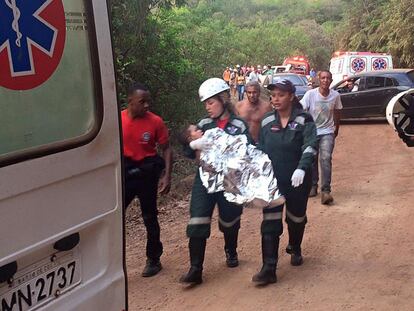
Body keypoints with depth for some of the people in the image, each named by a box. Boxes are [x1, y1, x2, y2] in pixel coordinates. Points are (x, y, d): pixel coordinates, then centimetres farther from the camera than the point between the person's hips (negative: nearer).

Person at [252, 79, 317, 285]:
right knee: (270, 222, -7)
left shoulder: (303, 120, -8)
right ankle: (269, 269, -7)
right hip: (272, 179, 2)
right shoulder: (267, 121, 4)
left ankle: (295, 250, 46)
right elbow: (260, 149, 12)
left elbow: (310, 147, -19)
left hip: (298, 180, -2)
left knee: (296, 217, 18)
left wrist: (301, 168, -34)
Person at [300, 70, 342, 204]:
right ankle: (313, 186, 28)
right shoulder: (310, 94, -12)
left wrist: (336, 129, 19)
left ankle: (326, 191, -18)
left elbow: (336, 113, 10)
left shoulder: (335, 95, -5)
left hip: (327, 132, 0)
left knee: (326, 158, -16)